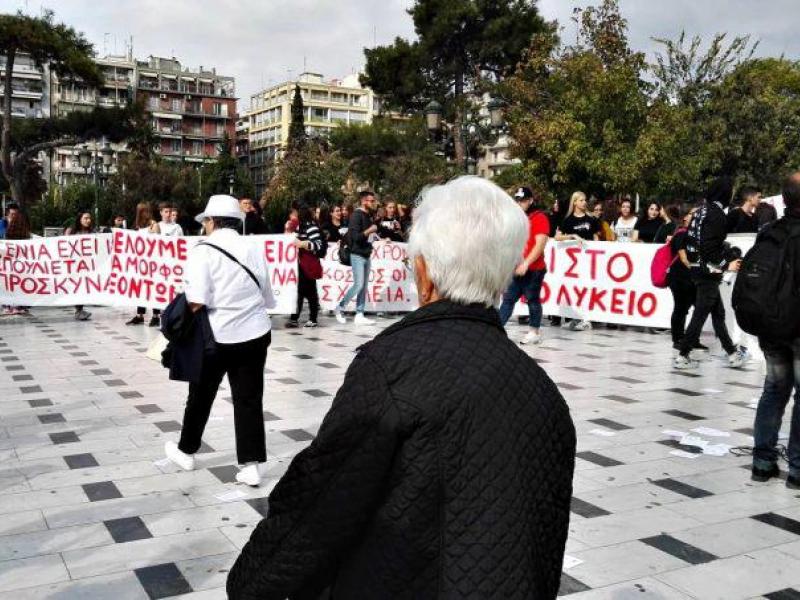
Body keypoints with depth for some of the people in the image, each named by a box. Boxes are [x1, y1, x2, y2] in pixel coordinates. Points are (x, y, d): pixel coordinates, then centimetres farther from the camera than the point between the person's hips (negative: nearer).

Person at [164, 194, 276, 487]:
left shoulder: (203, 251, -11)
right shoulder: (253, 250, 6)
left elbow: (197, 301, -20)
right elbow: (268, 298, 10)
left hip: (218, 335, -4)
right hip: (255, 334, 4)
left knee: (201, 396, 15)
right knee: (249, 399, 6)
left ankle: (186, 451, 33)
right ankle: (251, 464, 5)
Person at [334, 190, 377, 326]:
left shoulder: (368, 215, 14)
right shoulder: (356, 215, -11)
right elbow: (355, 236, -19)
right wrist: (369, 230, -15)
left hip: (366, 255, 8)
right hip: (357, 255, -8)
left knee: (364, 286, 6)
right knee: (358, 285, -10)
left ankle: (359, 315, 10)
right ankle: (339, 308, 5)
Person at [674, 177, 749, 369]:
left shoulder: (703, 209, 11)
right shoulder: (716, 213, -15)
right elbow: (710, 247, -22)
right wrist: (726, 265, -13)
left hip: (698, 268, 10)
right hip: (708, 272, -9)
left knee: (718, 313, 15)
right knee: (700, 314, -3)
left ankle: (732, 353, 25)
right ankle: (682, 356, 1)